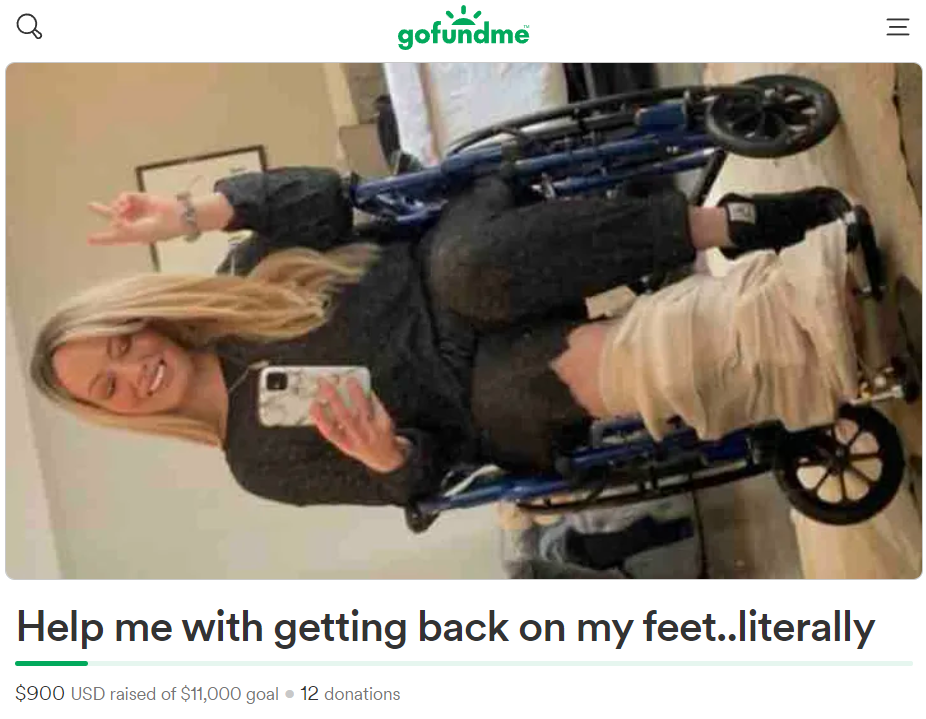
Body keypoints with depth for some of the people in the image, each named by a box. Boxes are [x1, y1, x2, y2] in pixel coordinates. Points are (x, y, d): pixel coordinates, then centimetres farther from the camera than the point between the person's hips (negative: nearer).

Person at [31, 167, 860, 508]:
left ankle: (728, 222, -29)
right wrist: (386, 455, -30)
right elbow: (416, 476, -4)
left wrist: (193, 211, -19)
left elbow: (319, 198, -9)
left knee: (474, 267, -36)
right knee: (506, 390, -40)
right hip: (489, 393, -2)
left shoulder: (238, 282, 6)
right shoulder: (260, 461, 0)